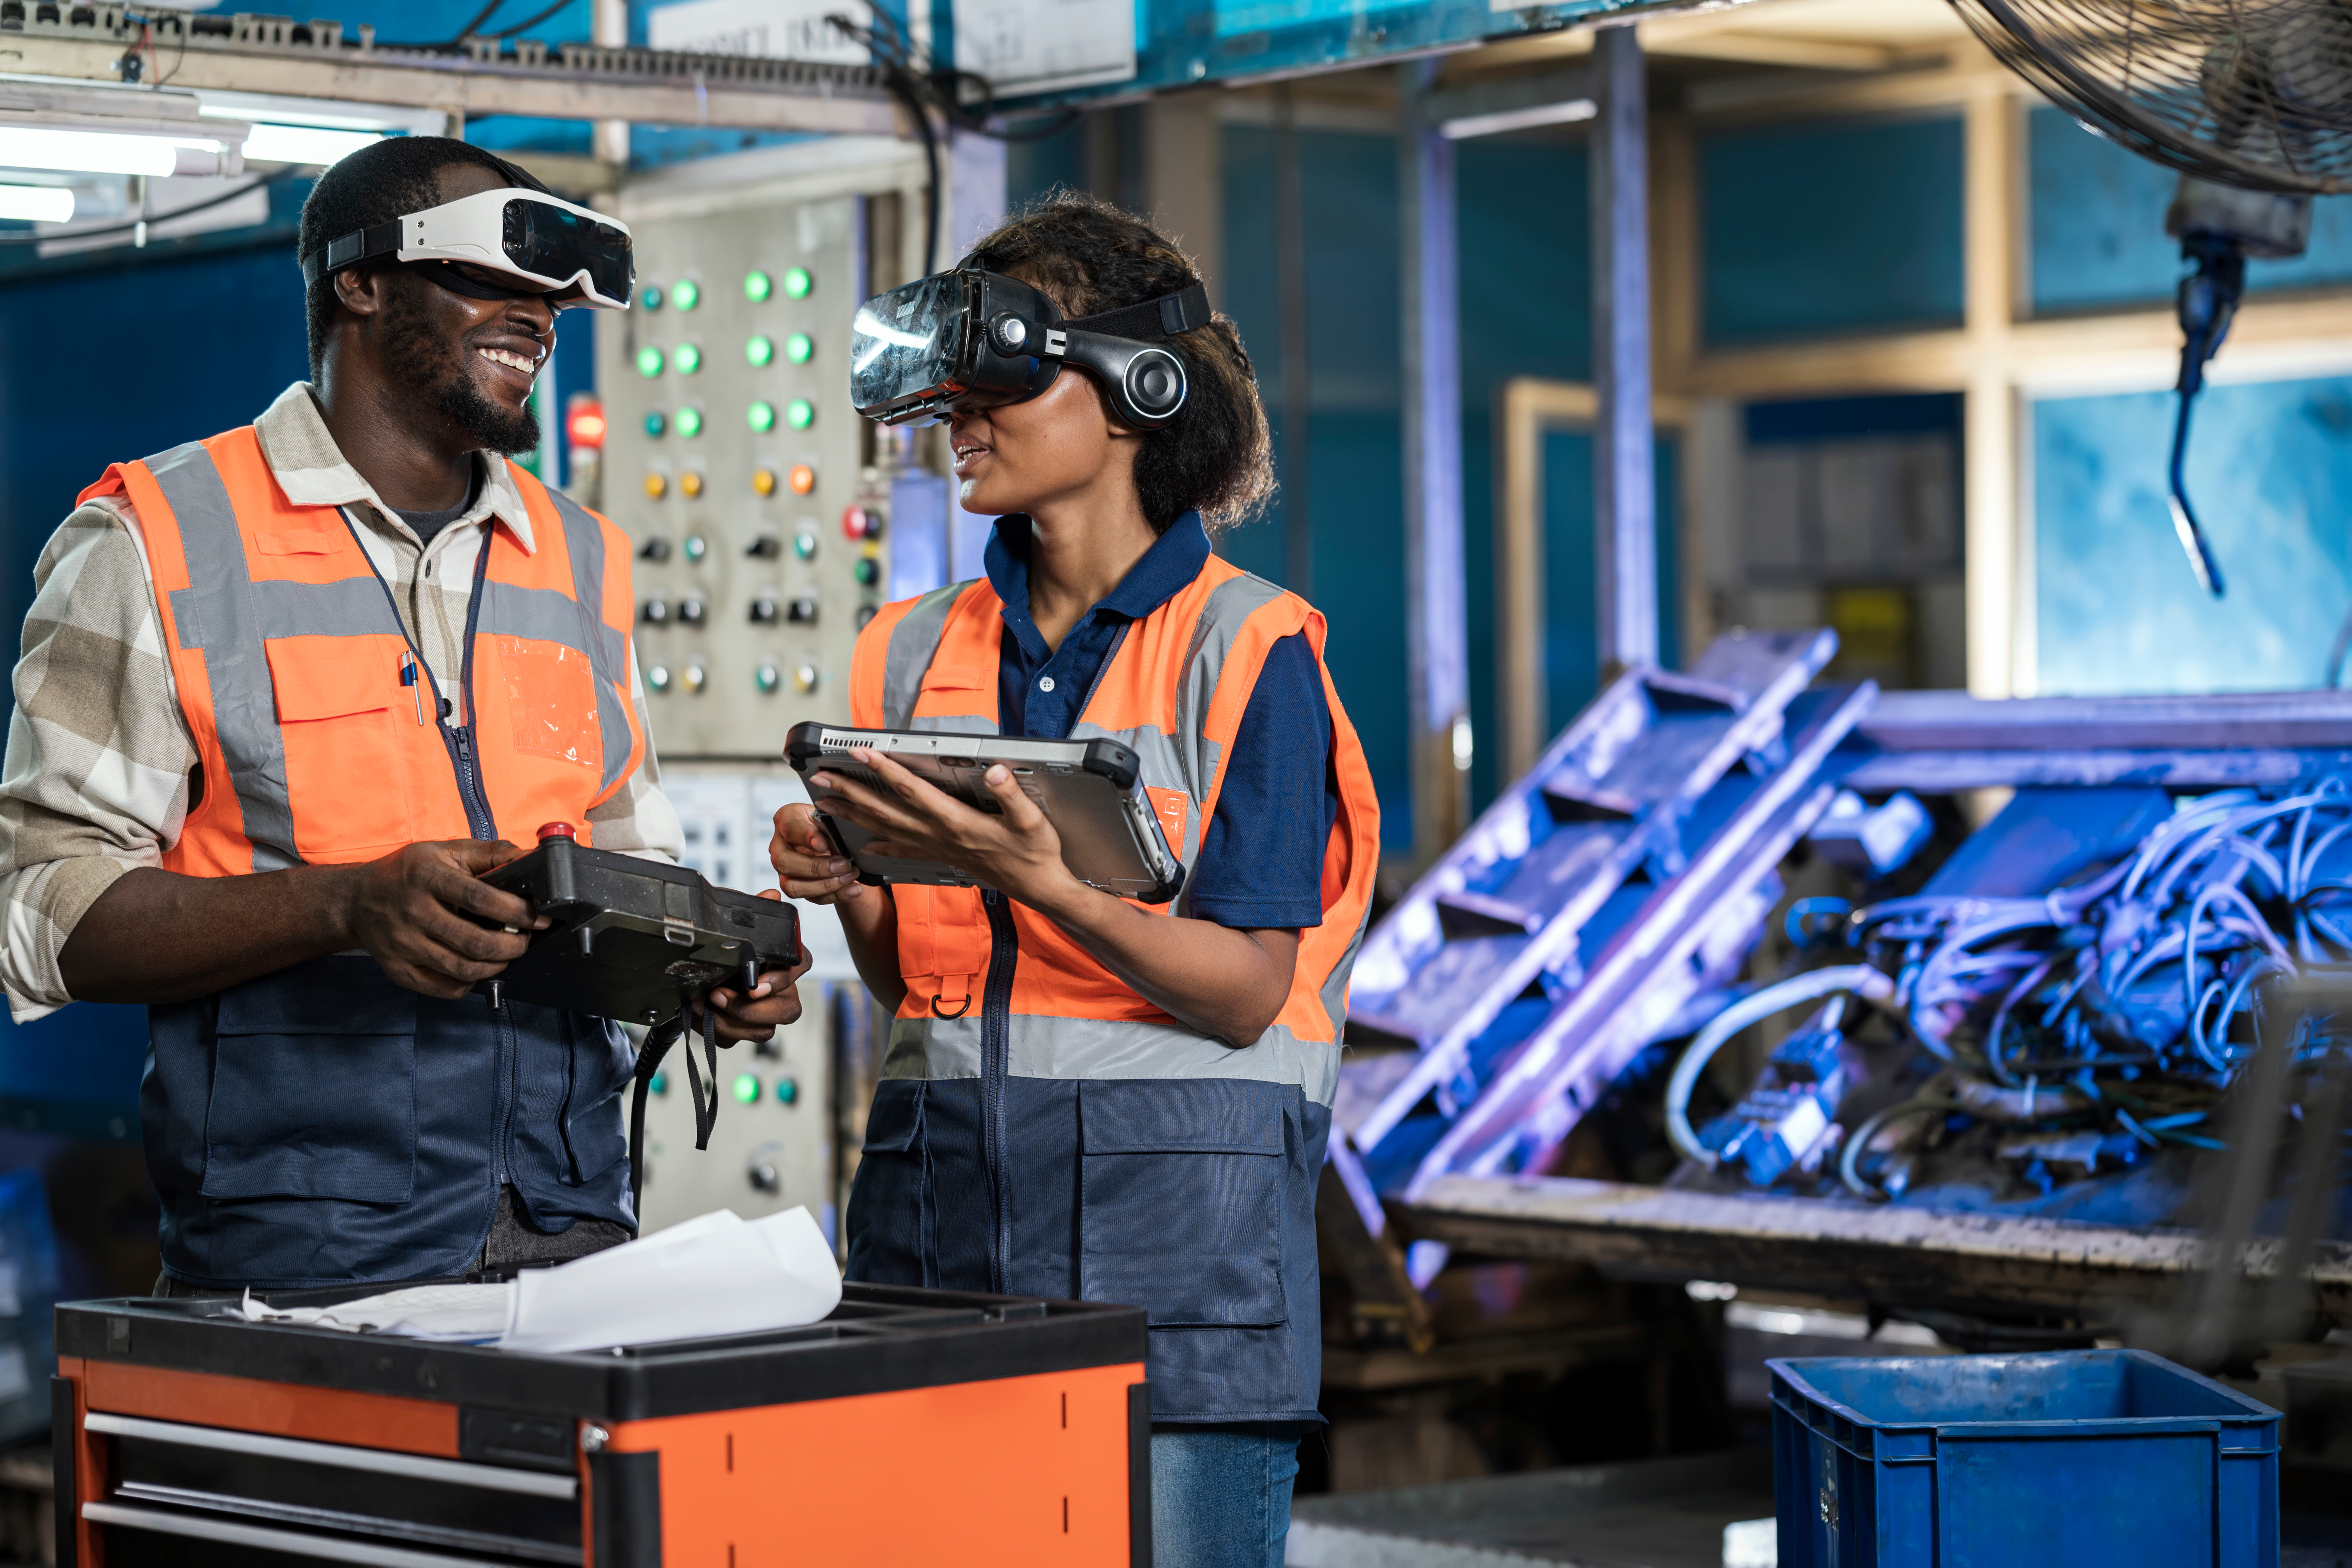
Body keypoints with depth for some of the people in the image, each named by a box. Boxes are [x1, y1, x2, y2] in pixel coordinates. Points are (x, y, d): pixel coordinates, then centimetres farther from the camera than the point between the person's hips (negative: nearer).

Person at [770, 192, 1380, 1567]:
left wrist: (1040, 882, -22)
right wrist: (854, 895, -5)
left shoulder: (1248, 648, -3)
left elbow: (1242, 991, -9)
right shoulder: (922, 652, 13)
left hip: (1175, 1210, -4)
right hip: (942, 1196, 5)